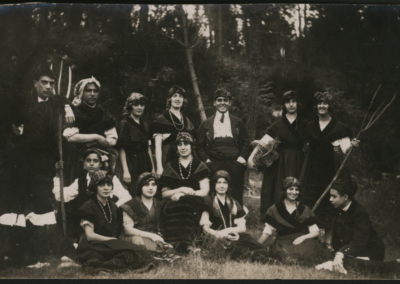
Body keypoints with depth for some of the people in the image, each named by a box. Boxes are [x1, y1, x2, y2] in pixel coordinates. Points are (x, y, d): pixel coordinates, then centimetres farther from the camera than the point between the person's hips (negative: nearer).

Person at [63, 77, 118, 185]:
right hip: (78, 161, -3)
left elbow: (113, 140, 7)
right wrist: (96, 137, -10)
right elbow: (70, 137, -14)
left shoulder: (104, 116, 14)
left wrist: (92, 143, -7)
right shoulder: (74, 113, 1)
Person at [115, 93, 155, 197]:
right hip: (131, 165, -7)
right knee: (132, 197, -7)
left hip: (145, 165, 7)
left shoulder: (144, 125, 16)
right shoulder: (125, 124, -5)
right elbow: (121, 149, -11)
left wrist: (153, 168, 14)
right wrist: (125, 171, -18)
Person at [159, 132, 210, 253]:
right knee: (171, 207, -37)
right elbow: (164, 193, 12)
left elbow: (205, 191, 2)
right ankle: (181, 242, -44)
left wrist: (183, 194, -11)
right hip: (173, 204, 1)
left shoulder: (199, 165, 14)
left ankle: (183, 242, -47)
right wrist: (181, 189, -8)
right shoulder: (171, 166, 19)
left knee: (186, 203, -38)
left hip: (194, 204, -1)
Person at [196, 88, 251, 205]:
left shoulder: (238, 123, 13)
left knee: (236, 196, 1)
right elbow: (199, 145, 11)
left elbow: (246, 143, 13)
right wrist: (206, 159, -2)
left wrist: (242, 157, -1)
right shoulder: (206, 124, 11)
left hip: (234, 164, 0)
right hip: (214, 165, 0)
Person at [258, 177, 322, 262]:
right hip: (283, 244, -1)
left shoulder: (305, 210, 12)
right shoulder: (274, 209, 10)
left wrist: (303, 237, -12)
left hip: (302, 243, 1)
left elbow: (316, 232, 8)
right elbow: (267, 232, 6)